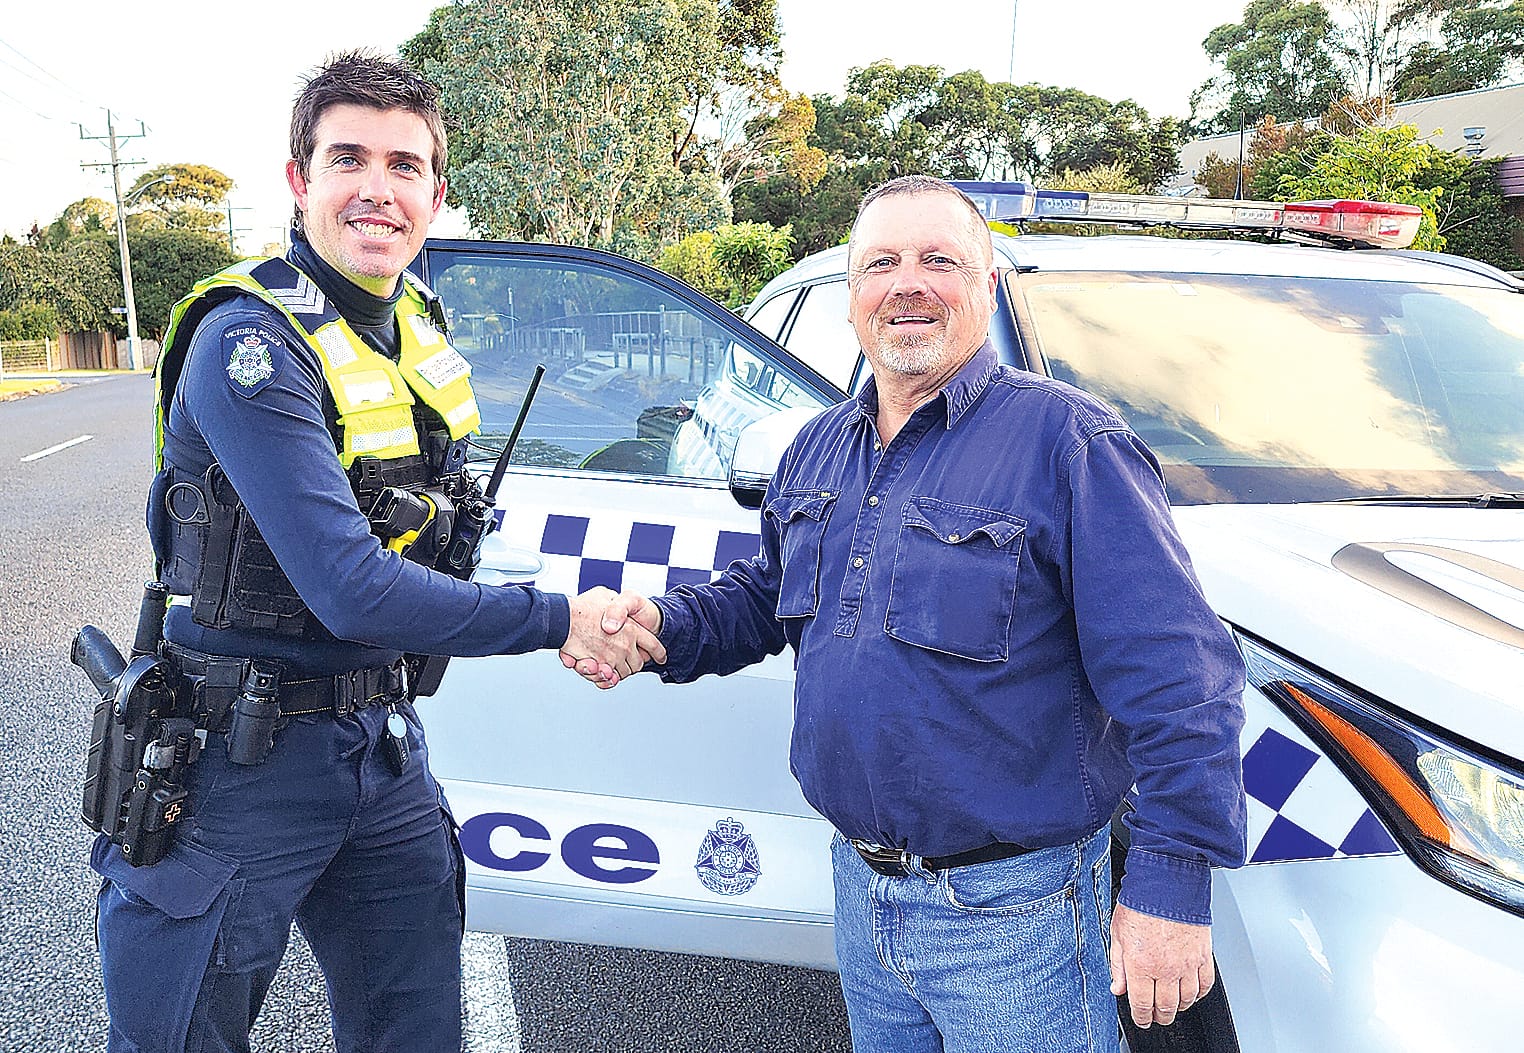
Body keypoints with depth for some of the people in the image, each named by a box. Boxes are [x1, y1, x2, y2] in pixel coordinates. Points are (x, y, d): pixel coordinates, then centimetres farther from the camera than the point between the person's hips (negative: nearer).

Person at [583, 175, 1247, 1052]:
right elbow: (767, 594, 19)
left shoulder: (1066, 441, -16)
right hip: (859, 885, 7)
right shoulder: (820, 447, 6)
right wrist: (667, 626, -1)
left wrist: (1172, 884, -20)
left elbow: (1181, 684, -18)